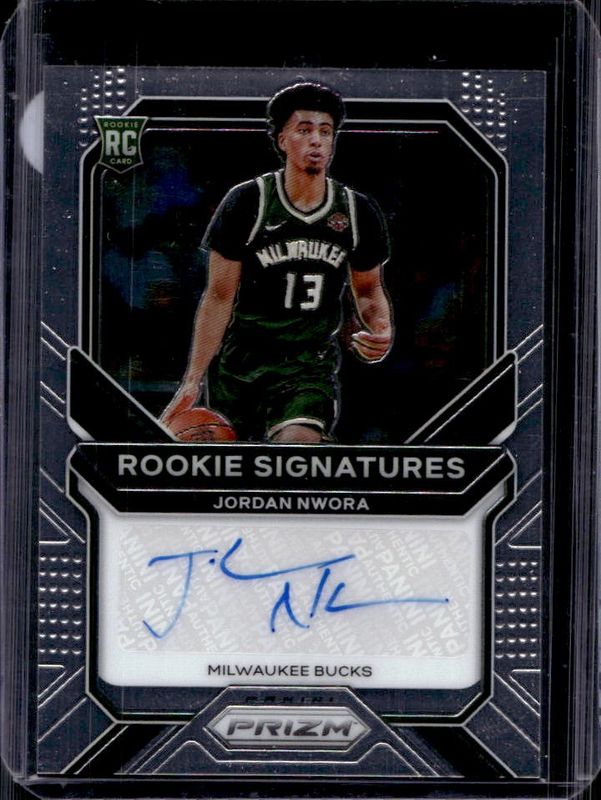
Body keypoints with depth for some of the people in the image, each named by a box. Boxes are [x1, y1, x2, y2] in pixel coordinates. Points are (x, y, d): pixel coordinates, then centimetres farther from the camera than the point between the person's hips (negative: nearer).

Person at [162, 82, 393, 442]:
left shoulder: (359, 213, -1)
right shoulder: (246, 203, -9)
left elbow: (369, 290, 14)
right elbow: (219, 297, -6)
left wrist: (381, 328, -10)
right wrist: (192, 381, -9)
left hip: (312, 363, 0)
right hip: (239, 361, 0)